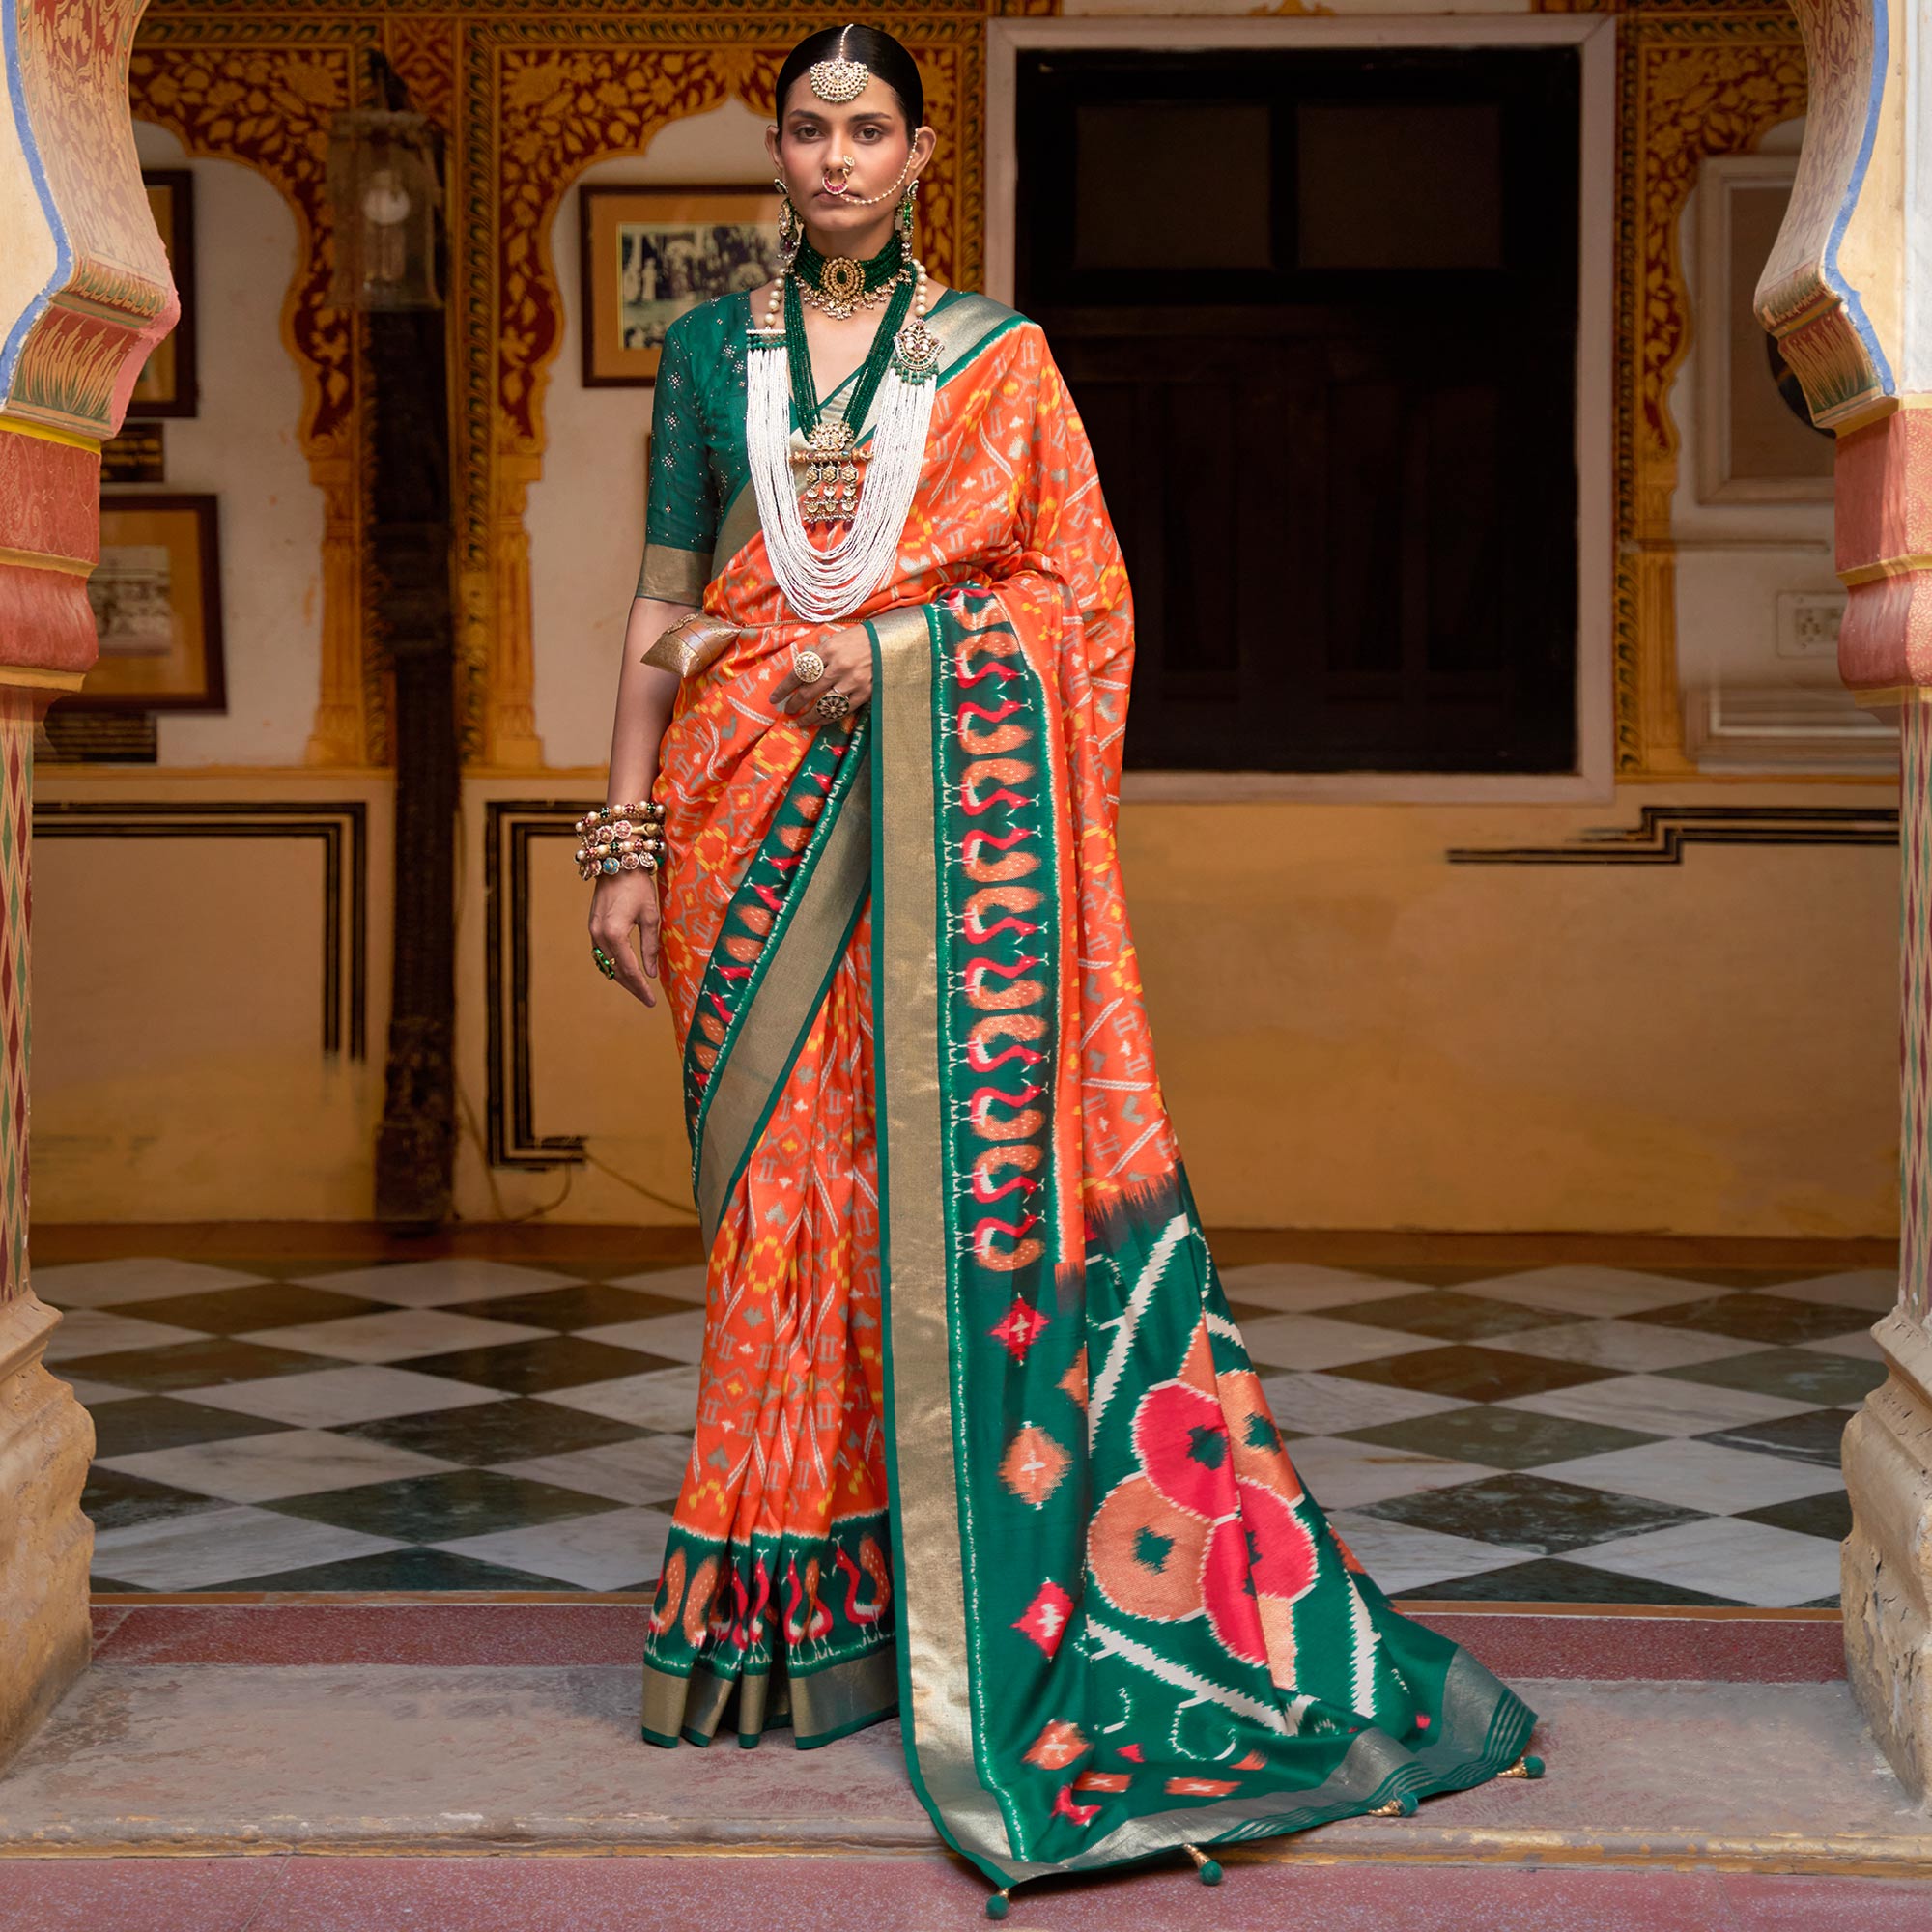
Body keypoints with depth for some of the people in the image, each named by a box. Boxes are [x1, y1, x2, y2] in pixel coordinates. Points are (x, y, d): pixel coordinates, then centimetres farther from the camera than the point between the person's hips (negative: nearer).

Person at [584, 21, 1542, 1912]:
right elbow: (662, 607, 9)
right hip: (752, 818, 2)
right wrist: (625, 837, 2)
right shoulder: (709, 351, 12)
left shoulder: (997, 358, 7)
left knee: (956, 1166, -6)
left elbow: (1081, 593, 2)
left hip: (946, 821, -1)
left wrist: (873, 650, -10)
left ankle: (954, 1585, 4)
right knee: (780, 1192, 0)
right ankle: (791, 1608, 8)